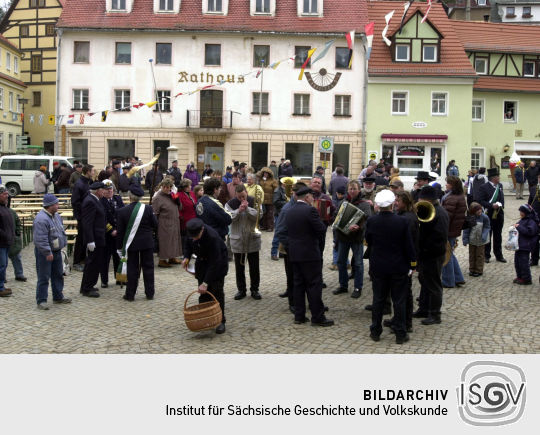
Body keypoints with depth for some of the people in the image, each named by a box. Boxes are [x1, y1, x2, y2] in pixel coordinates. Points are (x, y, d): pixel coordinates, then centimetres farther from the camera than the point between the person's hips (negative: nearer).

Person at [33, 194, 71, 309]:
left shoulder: (56, 216, 8)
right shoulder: (41, 219, -23)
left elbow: (61, 231, 22)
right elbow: (40, 239, -25)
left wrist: (63, 243, 16)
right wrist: (48, 252, -23)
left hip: (56, 251, 9)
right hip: (44, 253, -9)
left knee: (58, 275, 17)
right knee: (43, 278, -2)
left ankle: (58, 297, 28)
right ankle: (41, 300, 6)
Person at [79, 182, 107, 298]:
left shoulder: (94, 200, 12)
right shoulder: (90, 202, -19)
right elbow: (87, 223, -24)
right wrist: (90, 241, -26)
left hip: (98, 238, 11)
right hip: (95, 239, -11)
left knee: (92, 263, 18)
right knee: (93, 263, -3)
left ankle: (86, 287, 28)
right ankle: (87, 289, 5)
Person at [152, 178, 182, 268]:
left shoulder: (170, 194, 7)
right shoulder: (157, 198, -14)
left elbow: (178, 206, 19)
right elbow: (155, 213, -14)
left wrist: (176, 197, 4)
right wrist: (156, 225, -16)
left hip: (174, 223, 8)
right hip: (164, 224, -8)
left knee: (174, 239, 15)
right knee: (165, 241, -3)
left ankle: (172, 258, 28)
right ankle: (162, 260, 7)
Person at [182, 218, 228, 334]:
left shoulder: (212, 237, -36)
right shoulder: (191, 232, -17)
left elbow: (214, 262, -33)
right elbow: (189, 244, 8)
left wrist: (205, 282, -34)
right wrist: (187, 257, -11)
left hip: (218, 262, -6)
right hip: (202, 262, 6)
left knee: (217, 292, -8)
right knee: (203, 293, 4)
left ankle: (220, 321, -1)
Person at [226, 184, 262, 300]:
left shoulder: (253, 202, -2)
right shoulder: (230, 204, -2)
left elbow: (258, 216, -14)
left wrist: (247, 208, -24)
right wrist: (239, 210, -26)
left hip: (253, 239, 0)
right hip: (237, 240, 0)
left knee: (254, 267, 7)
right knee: (239, 267, 9)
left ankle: (254, 289, 19)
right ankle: (241, 290, 21)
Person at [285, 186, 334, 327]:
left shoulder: (289, 212, 8)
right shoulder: (309, 210, -15)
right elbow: (322, 229, -14)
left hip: (294, 254, 7)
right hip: (309, 253, -7)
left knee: (298, 284, 12)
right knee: (314, 285, -1)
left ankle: (299, 316, 16)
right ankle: (318, 317, 3)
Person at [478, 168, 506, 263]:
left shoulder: (500, 186, 7)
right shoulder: (484, 187, -12)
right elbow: (480, 201, -15)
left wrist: (501, 206, 5)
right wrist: (491, 205, -24)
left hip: (499, 215, 6)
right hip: (488, 215, -6)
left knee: (498, 236, 13)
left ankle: (499, 255, 22)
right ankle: (486, 255, 14)